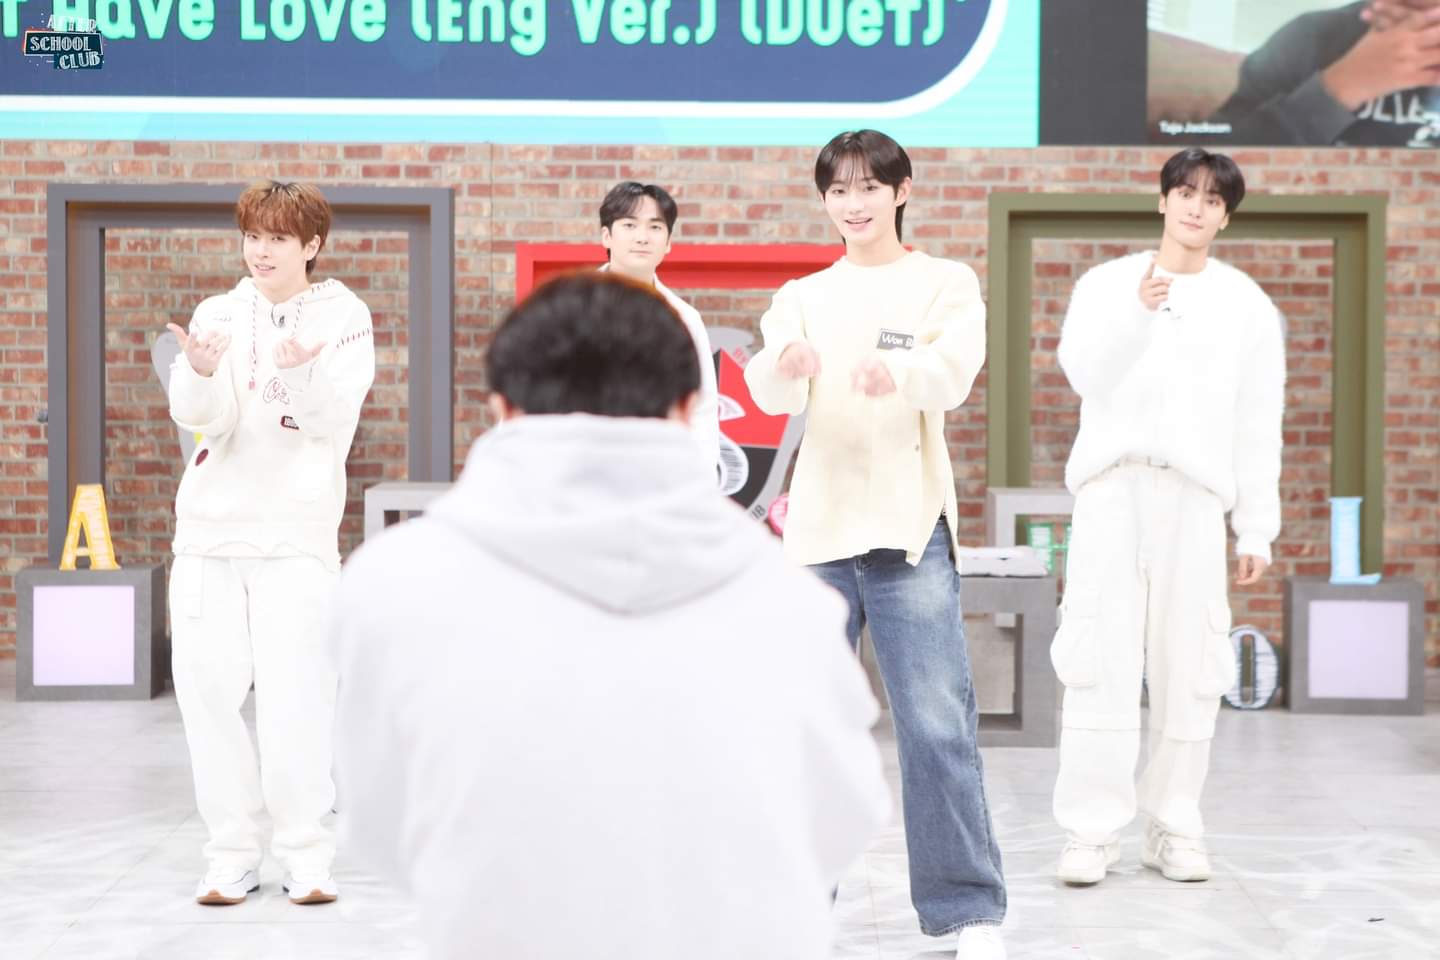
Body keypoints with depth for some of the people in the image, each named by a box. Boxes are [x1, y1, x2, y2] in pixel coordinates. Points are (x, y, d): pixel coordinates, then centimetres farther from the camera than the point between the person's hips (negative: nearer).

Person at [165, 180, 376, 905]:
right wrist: (200, 371, -29)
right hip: (210, 523, 3)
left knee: (295, 697, -8)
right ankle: (230, 854, 13)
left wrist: (300, 372, -31)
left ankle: (306, 856, 4)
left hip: (296, 532, -3)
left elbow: (337, 424, -10)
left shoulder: (344, 316, 2)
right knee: (208, 688, 1)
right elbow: (197, 417, -7)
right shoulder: (219, 314, 8)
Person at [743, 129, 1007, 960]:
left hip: (909, 524, -3)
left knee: (939, 723, -9)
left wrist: (896, 374, -38)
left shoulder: (947, 284, 5)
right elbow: (772, 392, -6)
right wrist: (787, 365, -30)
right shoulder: (803, 297, 13)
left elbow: (954, 372, -15)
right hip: (820, 526, 3)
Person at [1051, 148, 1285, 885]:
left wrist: (1256, 528, 4)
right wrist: (1137, 312, -19)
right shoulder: (1106, 284, 10)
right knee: (1100, 661, -6)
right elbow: (1086, 376, -5)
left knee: (1189, 669, 0)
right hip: (1112, 486, -1)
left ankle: (1173, 829, 8)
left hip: (1195, 494, 1)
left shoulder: (1247, 305, 10)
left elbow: (1258, 427, 9)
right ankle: (1090, 831, -4)